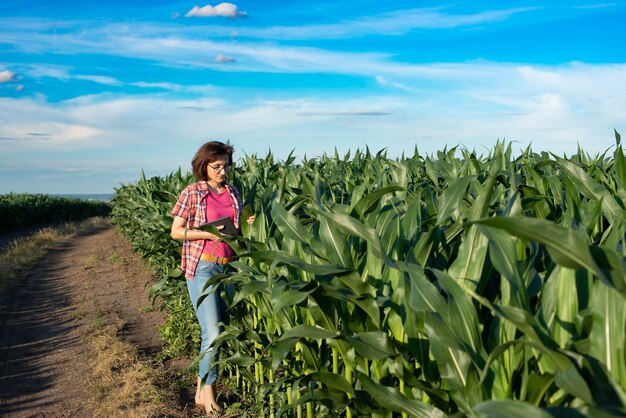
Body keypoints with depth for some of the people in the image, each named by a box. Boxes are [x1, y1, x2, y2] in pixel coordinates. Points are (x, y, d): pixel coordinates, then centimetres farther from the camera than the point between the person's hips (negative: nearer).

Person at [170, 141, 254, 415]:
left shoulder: (233, 193, 10)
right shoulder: (192, 193, -5)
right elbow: (175, 232, -4)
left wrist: (247, 225, -3)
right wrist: (210, 233, -17)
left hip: (228, 267, 6)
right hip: (202, 267, -5)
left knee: (221, 329, 9)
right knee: (213, 333, -10)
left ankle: (202, 388, 24)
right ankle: (207, 392, 7)